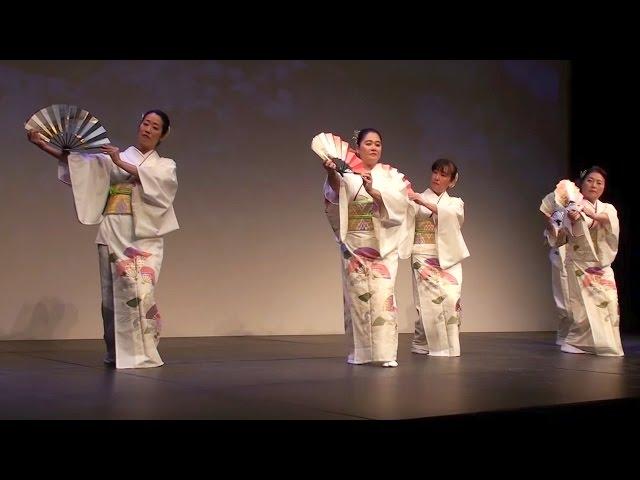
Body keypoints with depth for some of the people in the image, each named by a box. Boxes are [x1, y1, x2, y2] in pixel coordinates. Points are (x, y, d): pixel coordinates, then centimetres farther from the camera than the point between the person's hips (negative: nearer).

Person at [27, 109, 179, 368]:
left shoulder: (165, 165, 15)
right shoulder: (113, 158, 17)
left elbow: (153, 180, -8)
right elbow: (79, 161, 4)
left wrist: (120, 163, -15)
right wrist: (44, 145, -6)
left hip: (143, 237, -2)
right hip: (112, 234, 2)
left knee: (139, 290, -17)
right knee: (112, 292, 1)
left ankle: (141, 351, -11)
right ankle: (116, 352, 12)